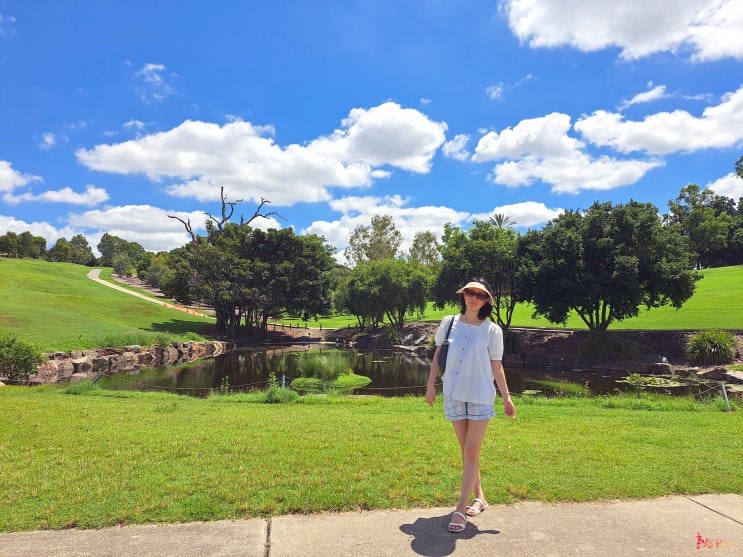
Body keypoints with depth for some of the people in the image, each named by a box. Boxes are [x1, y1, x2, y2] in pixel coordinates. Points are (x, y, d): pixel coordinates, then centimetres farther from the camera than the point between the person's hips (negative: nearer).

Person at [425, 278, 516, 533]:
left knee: (471, 451, -2)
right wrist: (431, 385, 5)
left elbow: (496, 365, 0)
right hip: (454, 395, 3)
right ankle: (479, 497, 31)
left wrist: (506, 396, -3)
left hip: (481, 396, -2)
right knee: (466, 451, 13)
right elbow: (437, 355, 7)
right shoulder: (449, 323, 0)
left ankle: (461, 508, 6)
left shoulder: (492, 330, -5)